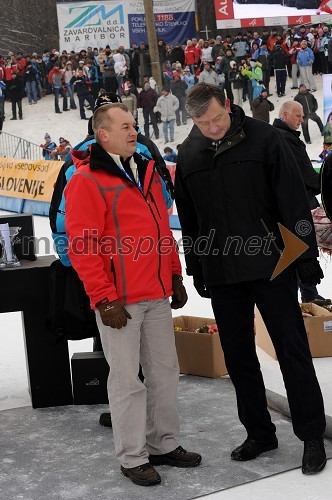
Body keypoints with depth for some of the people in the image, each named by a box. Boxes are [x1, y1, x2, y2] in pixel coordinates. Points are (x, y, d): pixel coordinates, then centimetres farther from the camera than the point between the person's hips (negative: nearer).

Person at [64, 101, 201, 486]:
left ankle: (164, 444, 26)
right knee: (127, 379, 1)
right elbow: (81, 247, -13)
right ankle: (133, 458, 13)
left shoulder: (146, 172, 14)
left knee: (165, 371, 12)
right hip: (119, 302, -7)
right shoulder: (87, 180, -9)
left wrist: (175, 277, 17)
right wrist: (104, 299, -16)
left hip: (157, 295, 7)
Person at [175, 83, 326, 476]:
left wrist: (306, 256, -9)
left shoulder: (262, 138, -7)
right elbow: (187, 218, 14)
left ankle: (312, 436, 12)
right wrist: (196, 269, 13)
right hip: (221, 273, 4)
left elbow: (294, 200, -7)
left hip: (271, 265, -4)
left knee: (293, 350, 1)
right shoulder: (188, 154, 6)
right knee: (237, 356, 11)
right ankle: (259, 433, 25)